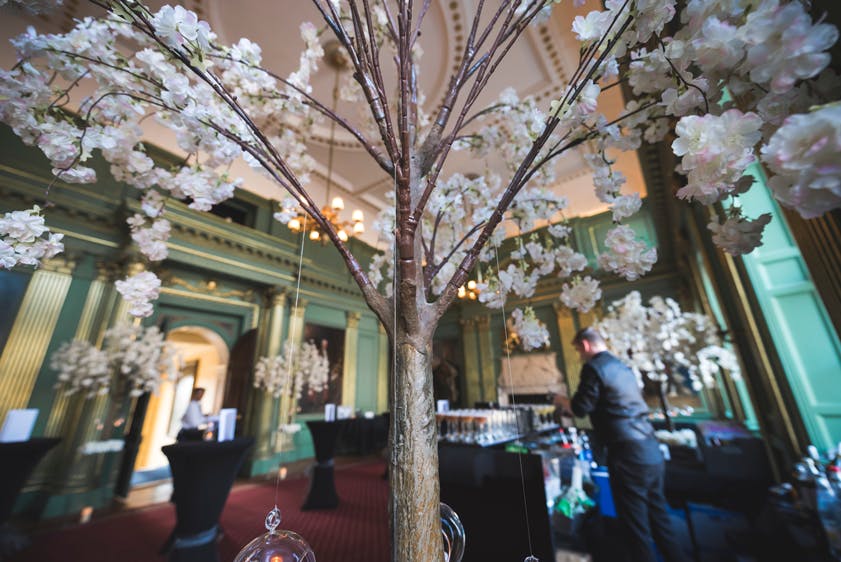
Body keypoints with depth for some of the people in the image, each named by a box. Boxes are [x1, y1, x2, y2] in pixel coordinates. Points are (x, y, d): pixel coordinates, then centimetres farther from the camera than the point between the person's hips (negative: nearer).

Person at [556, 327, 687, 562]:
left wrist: (563, 401, 8)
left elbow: (581, 408, -11)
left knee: (635, 525, 4)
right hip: (652, 450, 9)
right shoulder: (622, 366, 14)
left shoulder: (593, 367, -13)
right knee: (658, 516, 20)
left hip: (629, 455, -9)